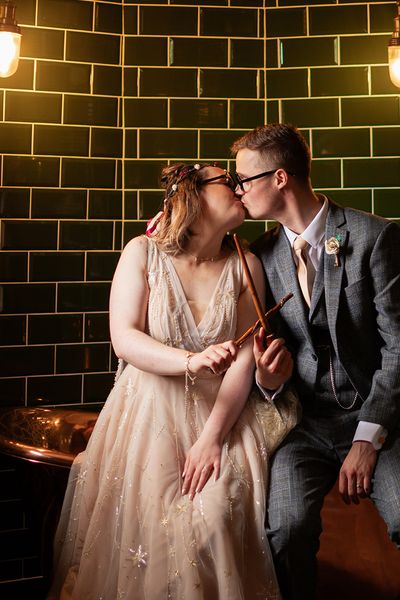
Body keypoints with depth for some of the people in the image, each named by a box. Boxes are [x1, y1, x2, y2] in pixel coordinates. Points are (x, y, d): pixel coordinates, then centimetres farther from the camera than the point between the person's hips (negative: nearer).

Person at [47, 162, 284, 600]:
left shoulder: (245, 266, 4)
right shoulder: (143, 253, -1)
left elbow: (246, 357, -3)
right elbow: (124, 339, -9)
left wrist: (211, 437, -13)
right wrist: (190, 361, -27)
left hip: (222, 411, 1)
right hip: (151, 411, -1)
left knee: (219, 517, -18)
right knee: (153, 520, -15)